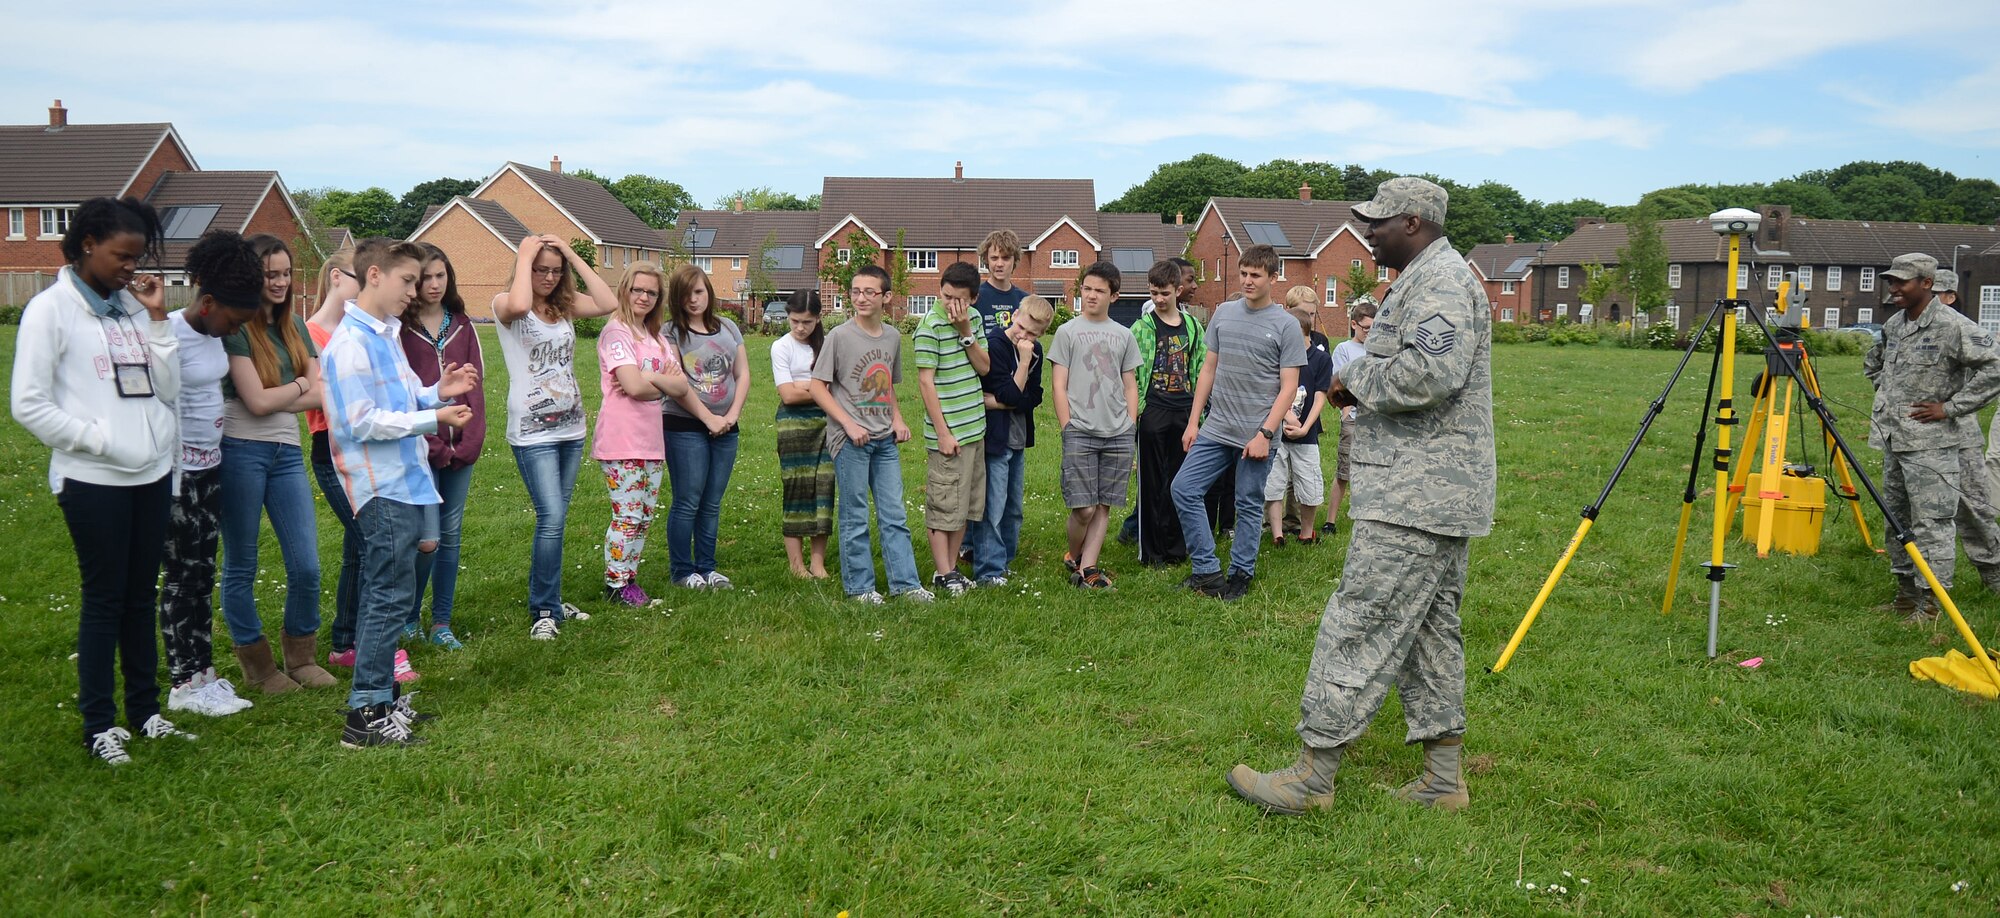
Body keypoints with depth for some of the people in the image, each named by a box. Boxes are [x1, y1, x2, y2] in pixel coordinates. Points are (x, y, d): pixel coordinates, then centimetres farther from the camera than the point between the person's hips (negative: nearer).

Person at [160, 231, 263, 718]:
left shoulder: (213, 333, 6)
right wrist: (171, 483, -17)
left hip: (211, 465, 8)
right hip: (179, 471, -8)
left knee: (204, 572, 12)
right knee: (182, 575, 1)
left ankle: (203, 671, 21)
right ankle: (183, 684, 11)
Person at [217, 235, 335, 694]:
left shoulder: (295, 326, 13)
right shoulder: (235, 328, -5)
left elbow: (321, 395, 3)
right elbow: (256, 401, -12)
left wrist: (274, 398, -11)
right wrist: (300, 384, 2)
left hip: (287, 453, 5)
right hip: (241, 452, -5)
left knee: (306, 567, 2)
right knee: (241, 567, 7)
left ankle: (301, 657, 20)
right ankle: (257, 665, 20)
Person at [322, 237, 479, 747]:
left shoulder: (386, 333, 14)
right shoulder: (351, 342, -15)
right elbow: (364, 422, -19)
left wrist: (436, 392, 3)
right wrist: (433, 418, -17)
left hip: (402, 483, 10)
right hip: (383, 488, -10)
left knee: (384, 594, 16)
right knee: (392, 595, -6)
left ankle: (380, 692, 27)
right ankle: (365, 716, 1)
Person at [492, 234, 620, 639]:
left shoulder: (564, 306, 9)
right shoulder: (505, 304, -5)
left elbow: (608, 303, -8)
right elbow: (519, 305, -30)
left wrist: (572, 255, -5)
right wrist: (524, 256, -16)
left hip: (571, 428, 6)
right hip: (532, 433, -6)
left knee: (555, 520, 13)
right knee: (551, 519, -13)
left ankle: (547, 600, 25)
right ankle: (544, 611, -2)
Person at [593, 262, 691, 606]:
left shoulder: (656, 338, 17)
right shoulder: (616, 332, -8)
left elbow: (682, 386, 5)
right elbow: (634, 386, -20)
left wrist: (649, 377, -11)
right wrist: (664, 383, -2)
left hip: (651, 440, 8)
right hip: (621, 440, -8)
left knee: (645, 515, 11)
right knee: (628, 516, -5)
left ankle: (629, 577, 21)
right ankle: (615, 583, 8)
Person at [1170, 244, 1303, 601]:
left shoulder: (1285, 325, -4)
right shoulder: (1224, 313, 9)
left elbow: (1289, 387, -7)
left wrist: (1265, 434, -14)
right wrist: (1193, 421, 8)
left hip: (1256, 435, -4)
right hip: (1215, 430, 5)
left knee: (1248, 506, 5)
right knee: (1184, 489, -3)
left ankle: (1240, 575, 20)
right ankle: (1207, 571, 5)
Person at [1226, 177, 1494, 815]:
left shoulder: (1440, 279, -14)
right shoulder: (1429, 278, 21)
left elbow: (1429, 373, -28)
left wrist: (1356, 380, -11)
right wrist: (1361, 383, 9)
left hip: (1414, 498, -11)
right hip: (1437, 496, 11)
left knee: (1361, 626, -9)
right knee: (1429, 629, 13)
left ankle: (1311, 777, -4)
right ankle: (1442, 779, 20)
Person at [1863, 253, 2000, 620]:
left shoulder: (1953, 327, -13)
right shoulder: (1893, 324, 11)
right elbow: (1872, 360, 32)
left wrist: (1950, 407, -18)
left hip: (1934, 442, -8)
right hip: (1895, 439, 8)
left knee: (1932, 522, -8)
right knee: (1898, 519, 13)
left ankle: (1931, 601, -4)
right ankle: (1907, 593, 22)